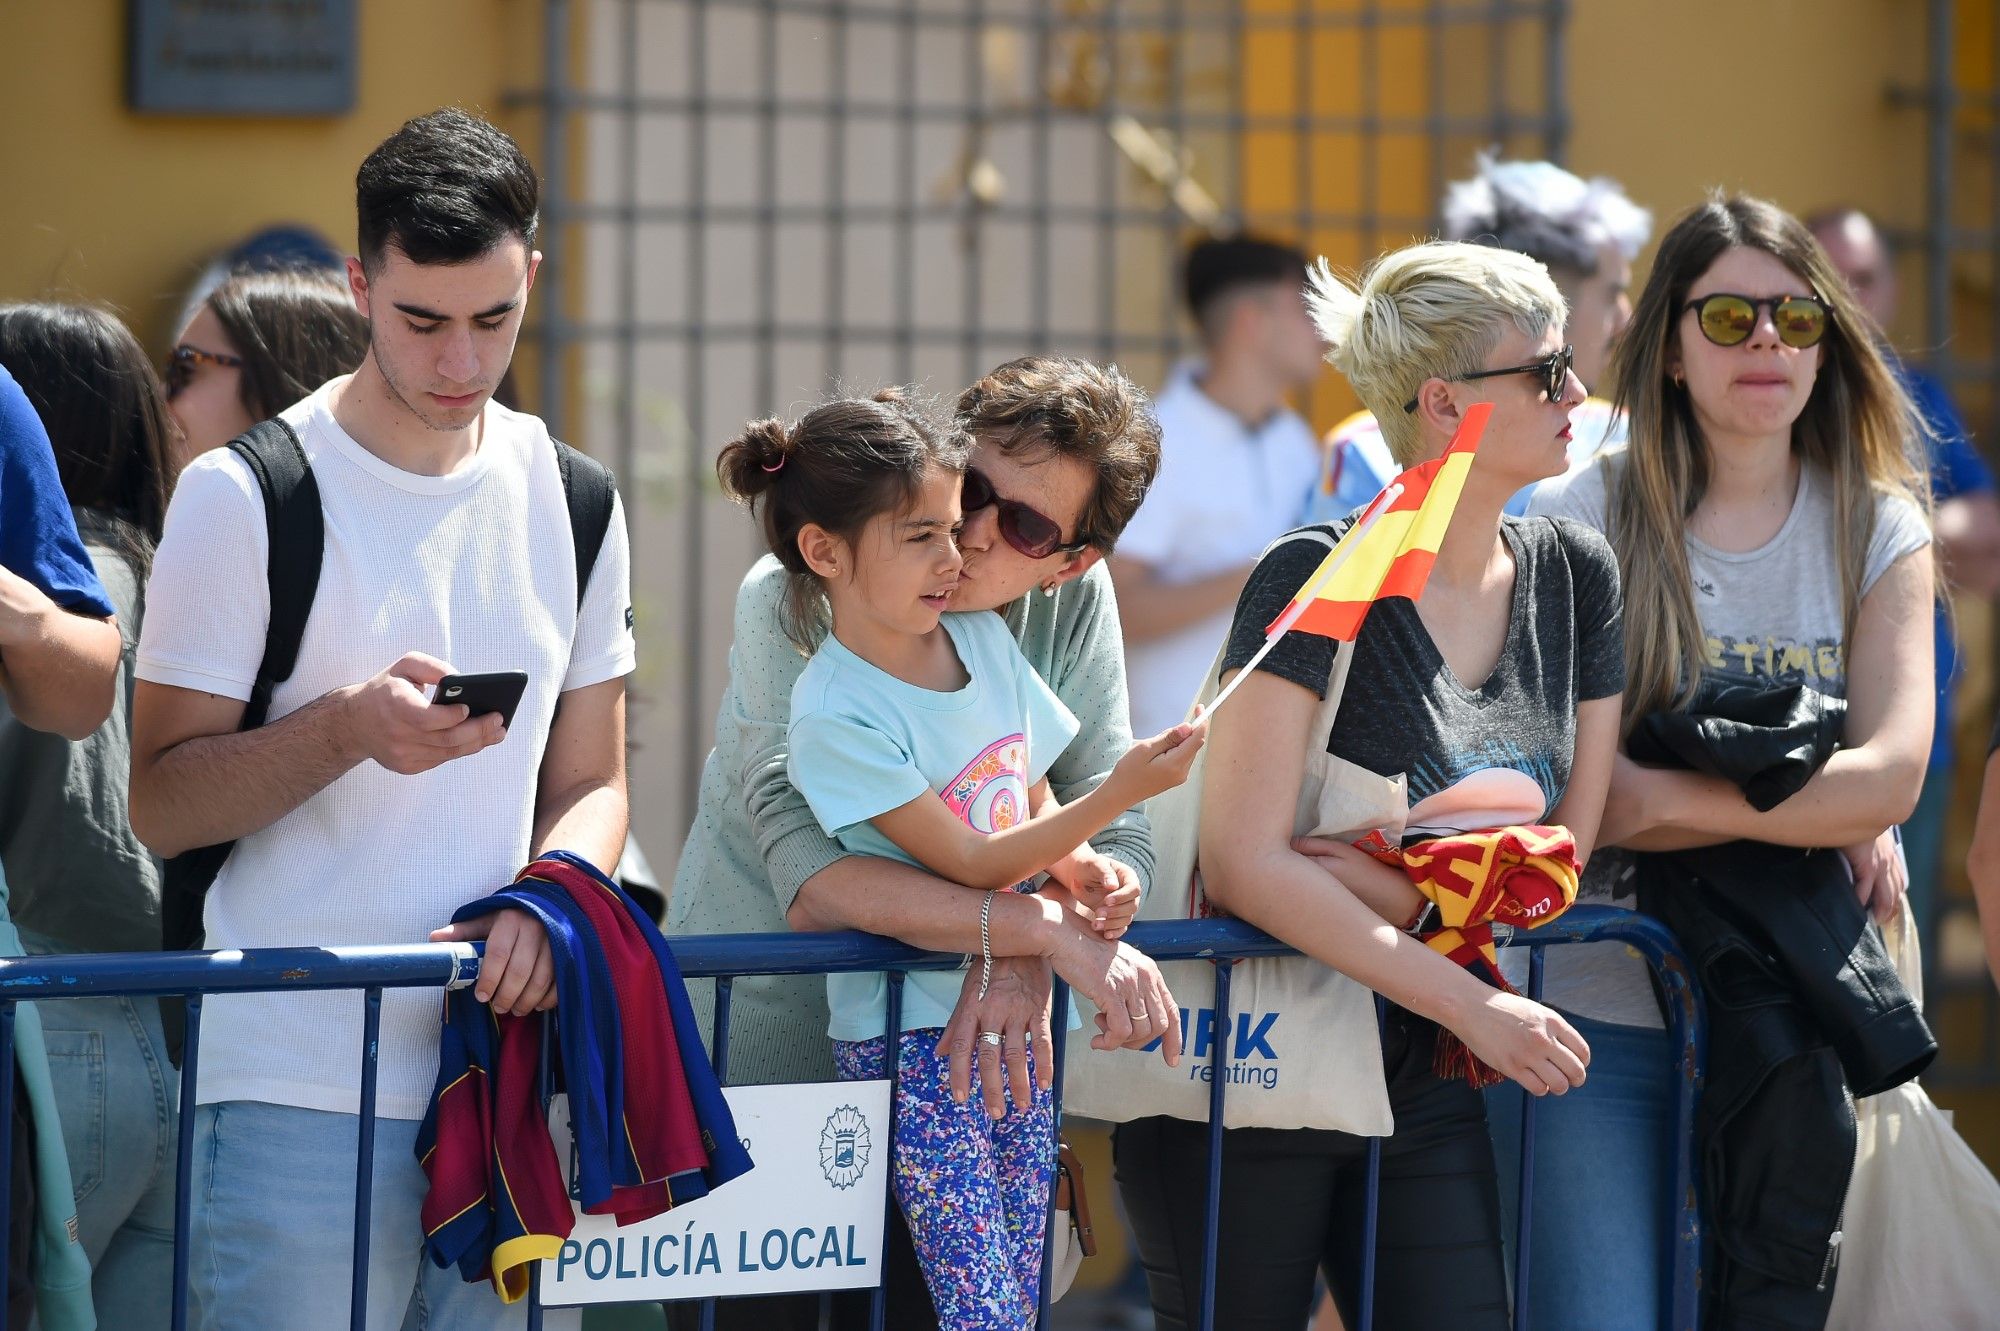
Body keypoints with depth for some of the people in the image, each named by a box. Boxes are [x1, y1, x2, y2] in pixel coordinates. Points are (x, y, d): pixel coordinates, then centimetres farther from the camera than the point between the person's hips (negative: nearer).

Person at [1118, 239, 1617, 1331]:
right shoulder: (1316, 585, -15)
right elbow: (1242, 865, -22)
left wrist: (1368, 875, -13)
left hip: (1417, 1081, 6)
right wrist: (1471, 1004, -22)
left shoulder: (1575, 576, 4)